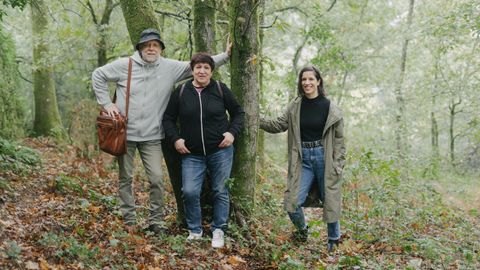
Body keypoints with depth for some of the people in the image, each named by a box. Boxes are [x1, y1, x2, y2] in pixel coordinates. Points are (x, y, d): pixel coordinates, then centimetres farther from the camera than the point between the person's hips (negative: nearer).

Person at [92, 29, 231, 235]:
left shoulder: (170, 68, 0)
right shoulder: (125, 65, -3)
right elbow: (98, 75, 6)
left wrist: (224, 56, -1)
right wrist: (107, 104, -1)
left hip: (152, 136, 1)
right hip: (125, 133, -1)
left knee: (157, 179, -2)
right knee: (125, 179, 7)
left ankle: (156, 222, 12)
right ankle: (129, 221, 20)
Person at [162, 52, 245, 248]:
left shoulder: (221, 89, -1)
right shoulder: (181, 92, 1)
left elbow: (238, 112, 9)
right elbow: (168, 118, 9)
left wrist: (233, 132, -5)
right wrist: (175, 139, -3)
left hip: (220, 151, 0)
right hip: (192, 154, 0)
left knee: (220, 191, 6)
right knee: (190, 192, -10)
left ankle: (218, 231, 21)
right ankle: (194, 230, 11)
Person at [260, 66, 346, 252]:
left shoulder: (330, 108, -4)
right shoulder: (295, 106, 3)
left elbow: (339, 139, -1)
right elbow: (279, 125, 4)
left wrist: (338, 164, -5)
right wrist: (257, 120, -6)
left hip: (323, 157, -2)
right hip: (303, 158, 2)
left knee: (329, 200, 6)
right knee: (293, 202, -6)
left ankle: (334, 240, 28)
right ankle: (302, 230, 25)